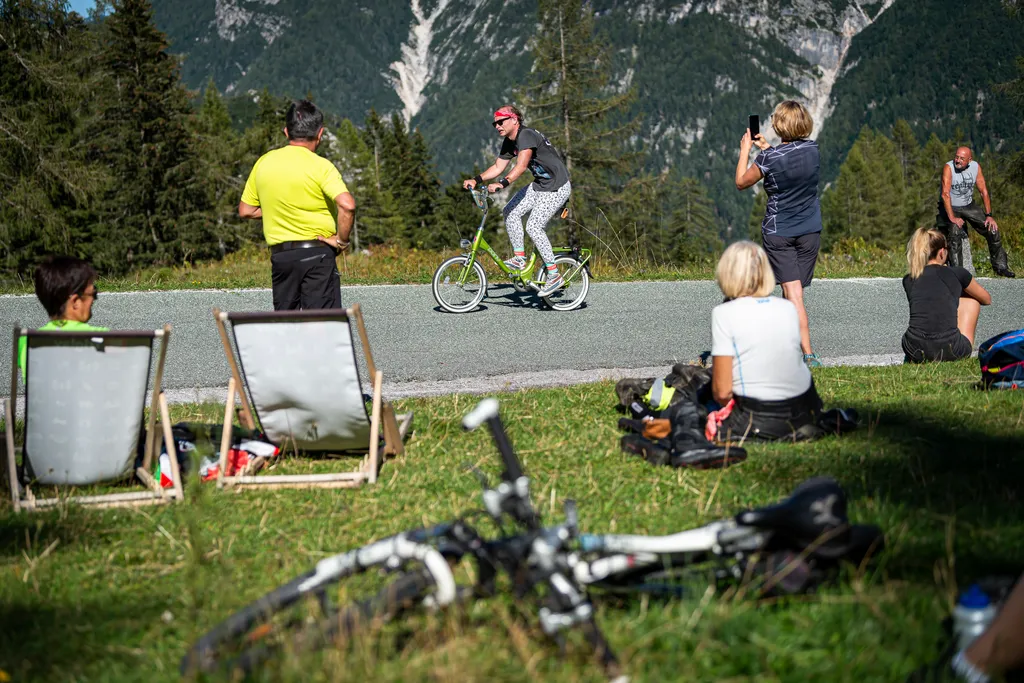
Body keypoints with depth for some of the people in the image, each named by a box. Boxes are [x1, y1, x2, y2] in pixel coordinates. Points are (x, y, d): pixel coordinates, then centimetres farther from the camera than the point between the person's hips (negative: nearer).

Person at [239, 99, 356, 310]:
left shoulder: (263, 163, 6)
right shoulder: (320, 166, -10)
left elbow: (245, 210, 13)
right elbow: (347, 205, -24)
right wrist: (341, 240, -12)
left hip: (279, 255, 5)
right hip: (316, 253, -5)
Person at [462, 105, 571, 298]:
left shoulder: (527, 136, -22)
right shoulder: (509, 142, 7)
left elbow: (521, 166, -34)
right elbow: (498, 167, 10)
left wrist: (502, 184, -44)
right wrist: (476, 180, -4)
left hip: (557, 187, -10)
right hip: (539, 184, 10)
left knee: (534, 226, -18)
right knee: (511, 211, 0)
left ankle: (554, 276, -11)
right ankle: (519, 258, 8)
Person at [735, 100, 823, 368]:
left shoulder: (769, 158, -16)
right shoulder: (813, 149, -2)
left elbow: (741, 182, 0)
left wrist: (745, 150, 11)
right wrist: (766, 148, 24)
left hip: (778, 233, -4)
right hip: (810, 230, 4)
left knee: (793, 294, -8)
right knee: (793, 292, 11)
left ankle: (808, 354, -16)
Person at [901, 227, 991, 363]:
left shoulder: (908, 280, 14)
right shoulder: (956, 273, 8)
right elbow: (987, 299, 27)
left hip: (915, 352, 3)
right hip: (949, 352, -3)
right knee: (972, 300, 24)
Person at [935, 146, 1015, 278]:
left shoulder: (975, 167, -8)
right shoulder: (948, 168, -22)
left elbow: (984, 191, -3)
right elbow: (945, 194, -28)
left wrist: (989, 215, -8)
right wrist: (952, 218, -32)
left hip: (968, 205, 4)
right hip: (950, 208, -4)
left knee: (993, 230, -3)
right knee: (955, 233, -29)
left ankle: (1000, 267, 13)